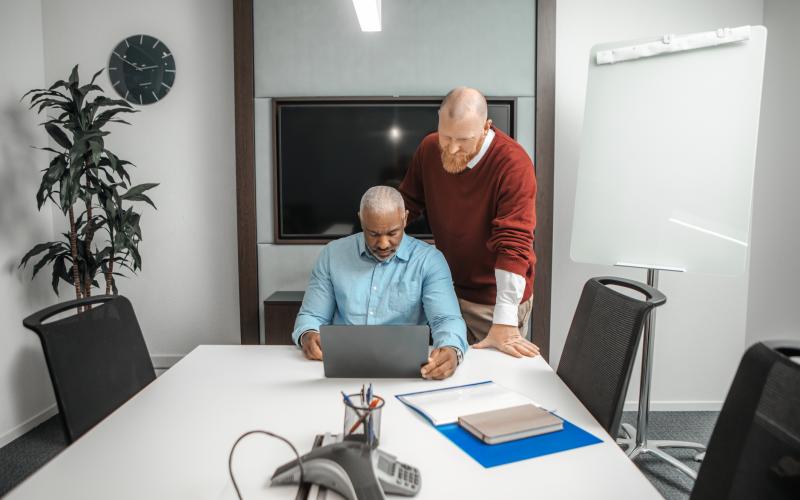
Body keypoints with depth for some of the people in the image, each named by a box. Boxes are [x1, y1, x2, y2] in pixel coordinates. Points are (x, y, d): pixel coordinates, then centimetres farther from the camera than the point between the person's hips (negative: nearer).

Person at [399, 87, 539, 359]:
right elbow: (407, 204, 5)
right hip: (448, 288, 5)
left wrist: (504, 323, -32)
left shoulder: (513, 163, -24)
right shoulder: (429, 149, -7)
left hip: (496, 298, -4)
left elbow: (513, 242, -28)